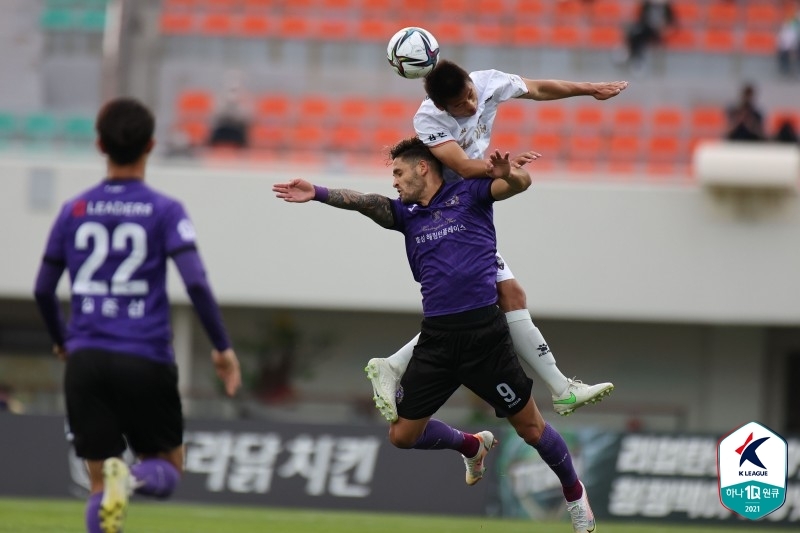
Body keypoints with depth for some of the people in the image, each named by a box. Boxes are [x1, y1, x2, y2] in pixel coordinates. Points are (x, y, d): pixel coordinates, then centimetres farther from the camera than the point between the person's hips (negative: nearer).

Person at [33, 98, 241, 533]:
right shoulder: (164, 212, -1)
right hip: (146, 361, -2)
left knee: (99, 484, 5)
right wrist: (222, 348, -3)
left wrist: (62, 341, 32)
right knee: (167, 469, 12)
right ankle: (132, 478, -23)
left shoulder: (74, 211, 8)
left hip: (86, 361, 2)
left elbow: (42, 289, 14)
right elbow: (196, 283, -12)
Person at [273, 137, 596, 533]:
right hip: (436, 340, 5)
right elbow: (366, 203, 0)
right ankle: (472, 446, 34)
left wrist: (508, 173, -34)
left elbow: (520, 183, -10)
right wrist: (317, 194, -17)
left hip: (483, 333, -5)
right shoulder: (407, 215, 15)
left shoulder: (467, 194, 3)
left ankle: (574, 493, 25)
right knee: (402, 434, 7)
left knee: (530, 427, 0)